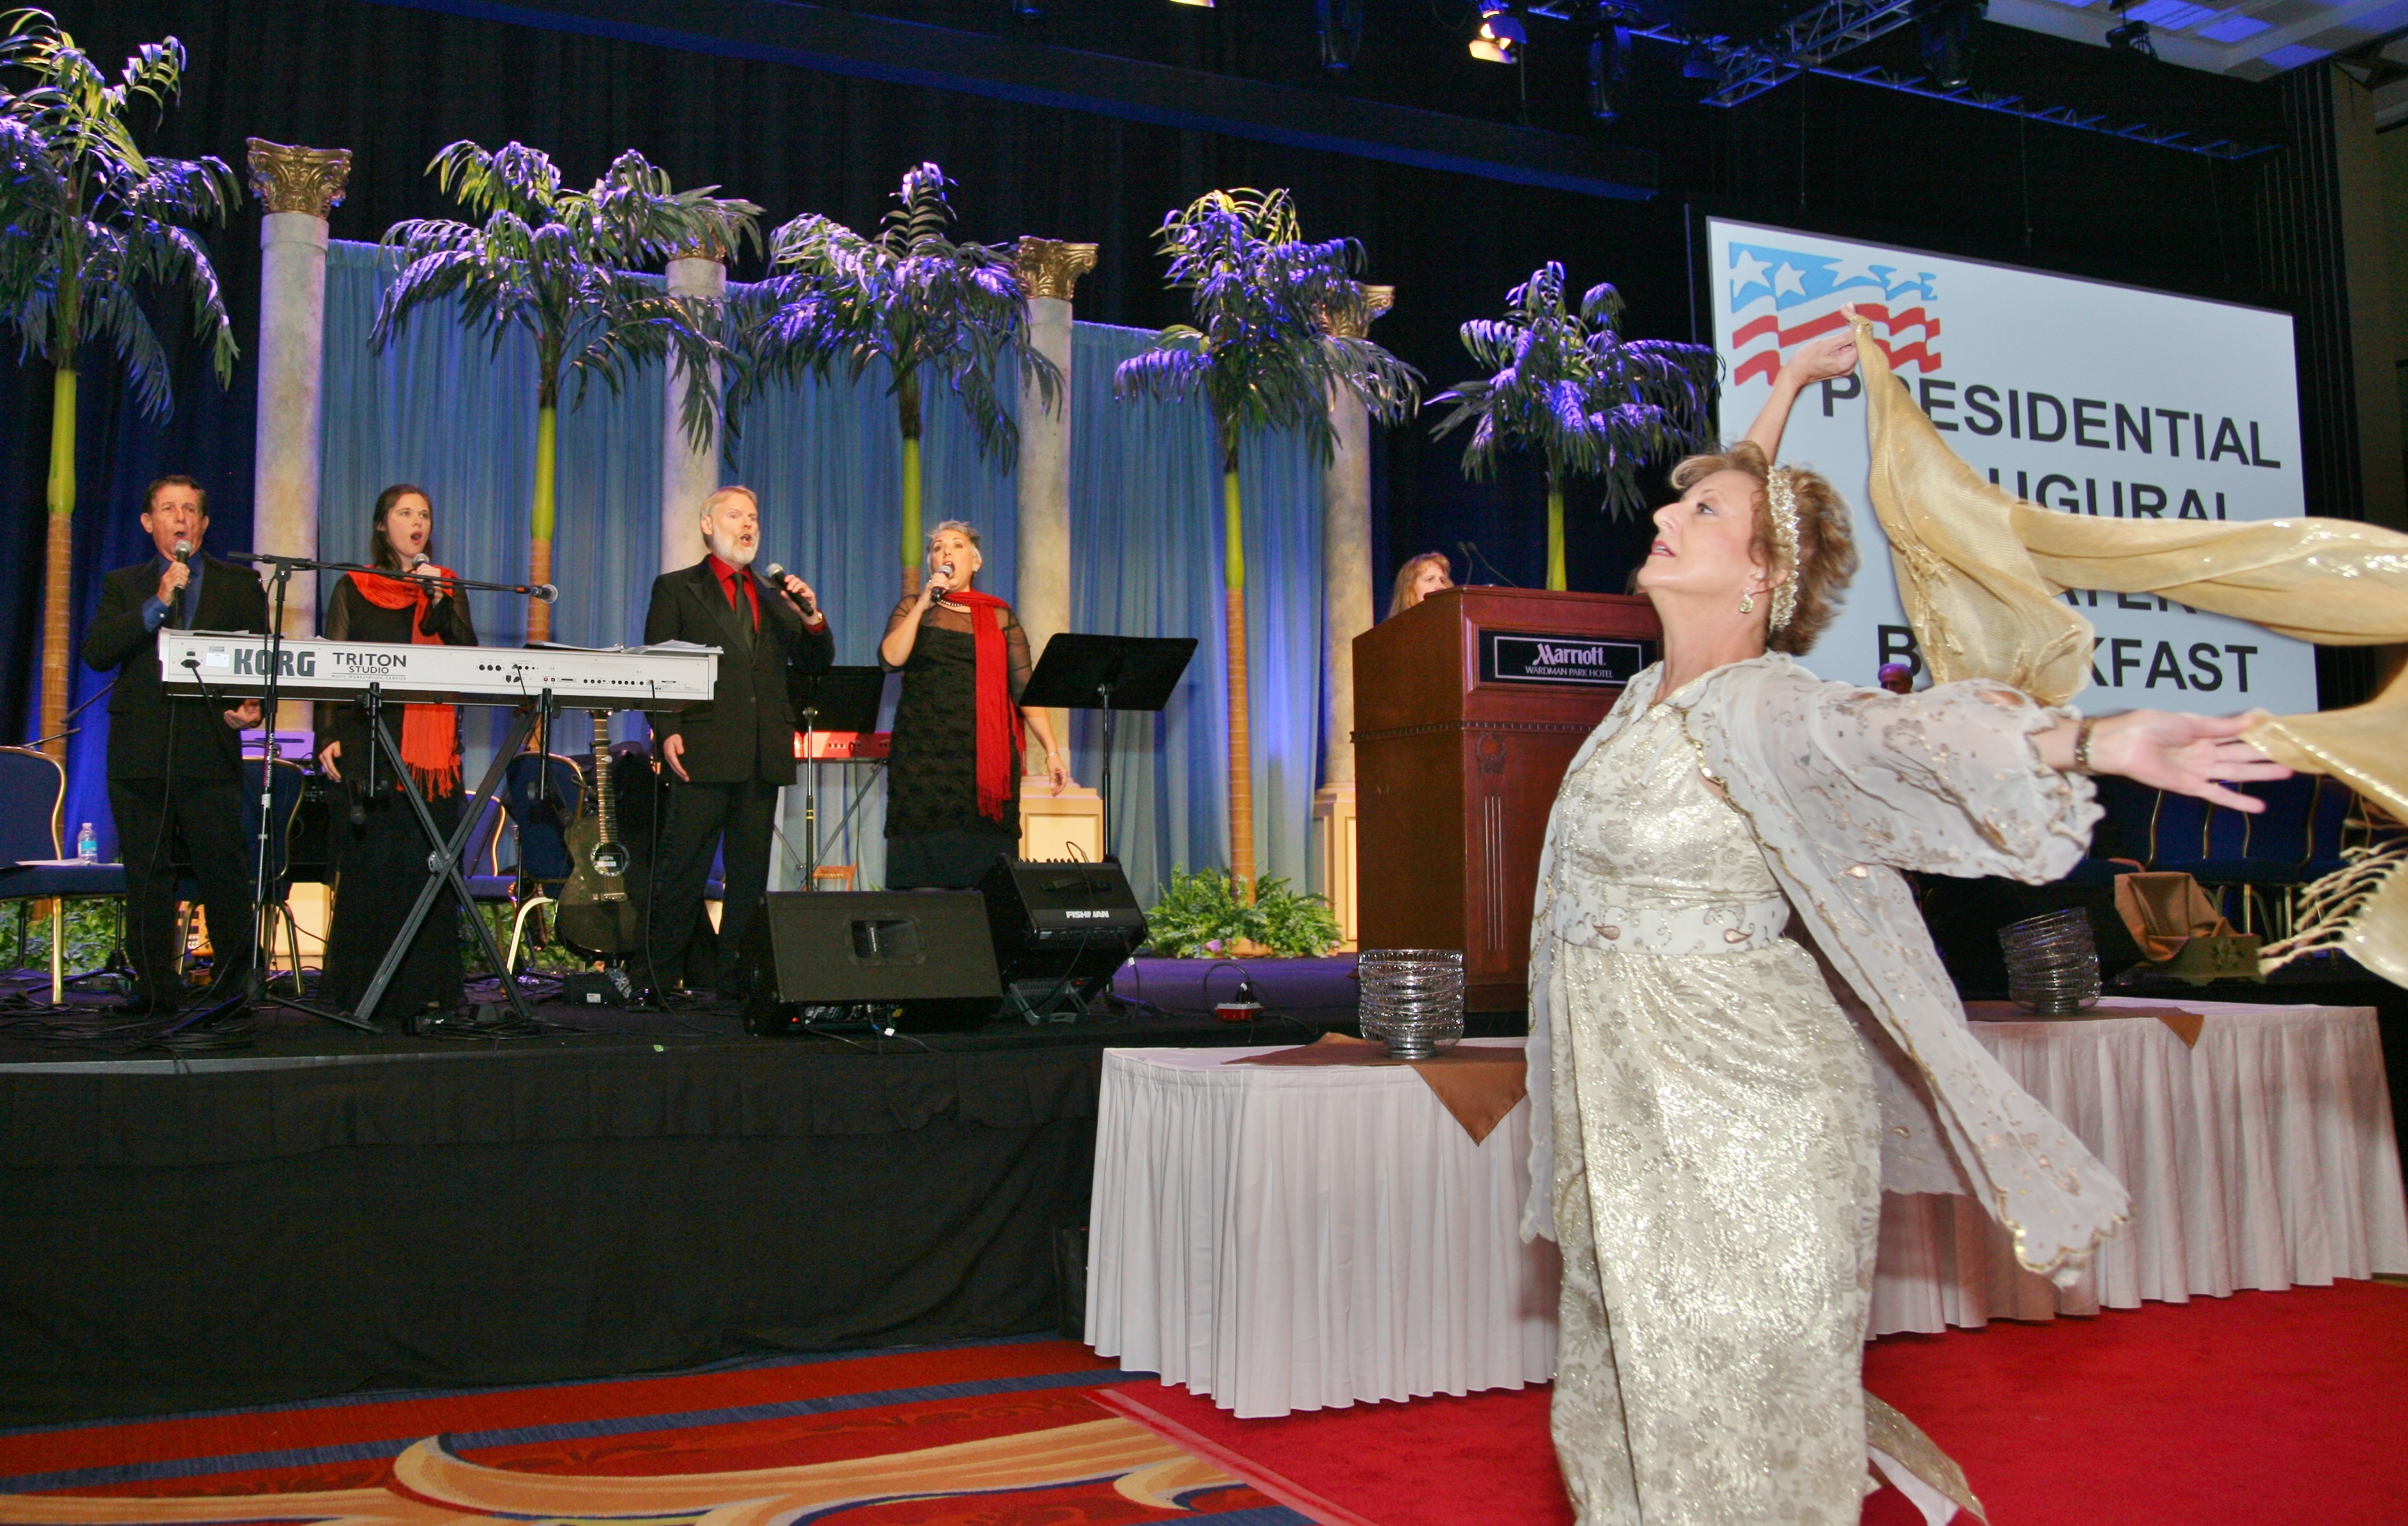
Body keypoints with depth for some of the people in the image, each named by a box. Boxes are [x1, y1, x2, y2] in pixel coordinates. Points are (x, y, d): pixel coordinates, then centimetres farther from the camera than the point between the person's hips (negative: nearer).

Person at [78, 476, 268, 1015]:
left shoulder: (240, 586, 12)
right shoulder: (124, 586, 15)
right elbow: (96, 653, -1)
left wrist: (253, 707, -12)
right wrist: (157, 604, -8)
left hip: (210, 752, -2)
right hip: (140, 750, 2)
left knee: (225, 870, -4)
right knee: (146, 875, 4)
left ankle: (234, 983, 5)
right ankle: (155, 987, 11)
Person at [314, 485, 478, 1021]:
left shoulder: (446, 586, 16)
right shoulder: (355, 588, 10)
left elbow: (469, 654, 2)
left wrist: (439, 601, -10)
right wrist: (330, 736, -6)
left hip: (434, 746, 2)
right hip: (370, 740, -2)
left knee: (428, 860, -2)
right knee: (370, 861, -4)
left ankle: (423, 986, 0)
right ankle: (362, 985, 2)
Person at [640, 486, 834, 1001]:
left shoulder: (774, 598, 21)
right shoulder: (676, 588, 8)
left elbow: (816, 663, 16)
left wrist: (812, 617, -3)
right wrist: (667, 730, -12)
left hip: (763, 755, 5)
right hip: (703, 751, -5)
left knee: (751, 873, 6)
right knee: (682, 871, -3)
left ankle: (735, 981, 13)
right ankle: (657, 980, 5)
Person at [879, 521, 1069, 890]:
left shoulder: (1001, 617, 12)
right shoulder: (913, 608, 12)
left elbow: (1025, 689, 7)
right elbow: (891, 659, -6)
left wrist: (1052, 752, -1)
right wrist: (924, 603, -8)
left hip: (987, 756, 1)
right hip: (924, 753, 0)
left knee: (984, 868, -2)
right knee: (925, 871, -5)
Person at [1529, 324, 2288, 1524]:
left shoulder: (1755, 710, -15)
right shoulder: (1663, 691, 7)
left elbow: (1894, 734, -35)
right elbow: (1734, 505, 23)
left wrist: (2092, 740, -51)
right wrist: (1787, 389, 29)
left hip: (1736, 1100, -8)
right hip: (1627, 1094, 8)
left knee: (1734, 1393, 1)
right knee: (1636, 1386, 15)